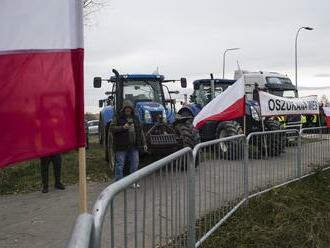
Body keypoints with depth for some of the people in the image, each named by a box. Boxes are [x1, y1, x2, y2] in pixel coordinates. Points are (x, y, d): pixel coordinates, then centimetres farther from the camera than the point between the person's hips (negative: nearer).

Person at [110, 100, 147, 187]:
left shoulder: (135, 118, 14)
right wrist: (123, 127, -23)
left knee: (135, 163, 7)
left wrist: (144, 143, 12)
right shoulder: (117, 118, 0)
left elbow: (140, 131, 16)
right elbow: (112, 128, -10)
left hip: (134, 146, 5)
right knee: (120, 164, -1)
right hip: (121, 146, -5)